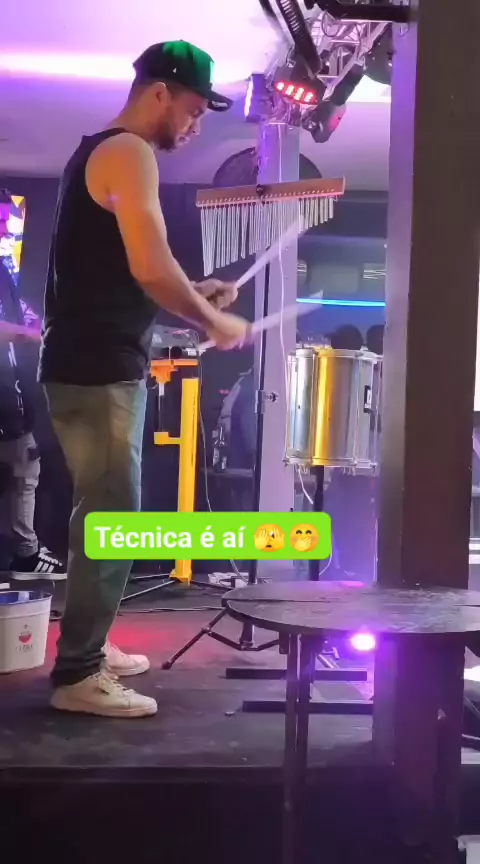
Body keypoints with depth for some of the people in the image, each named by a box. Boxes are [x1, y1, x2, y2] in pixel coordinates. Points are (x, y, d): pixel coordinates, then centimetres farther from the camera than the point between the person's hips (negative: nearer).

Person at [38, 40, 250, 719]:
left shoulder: (98, 152, 21)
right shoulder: (128, 153, -11)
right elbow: (150, 269, -21)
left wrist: (194, 293, 16)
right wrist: (214, 322, -8)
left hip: (90, 365, 10)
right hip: (99, 371, -10)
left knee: (100, 514, 17)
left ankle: (87, 647, 27)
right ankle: (76, 676, 0)